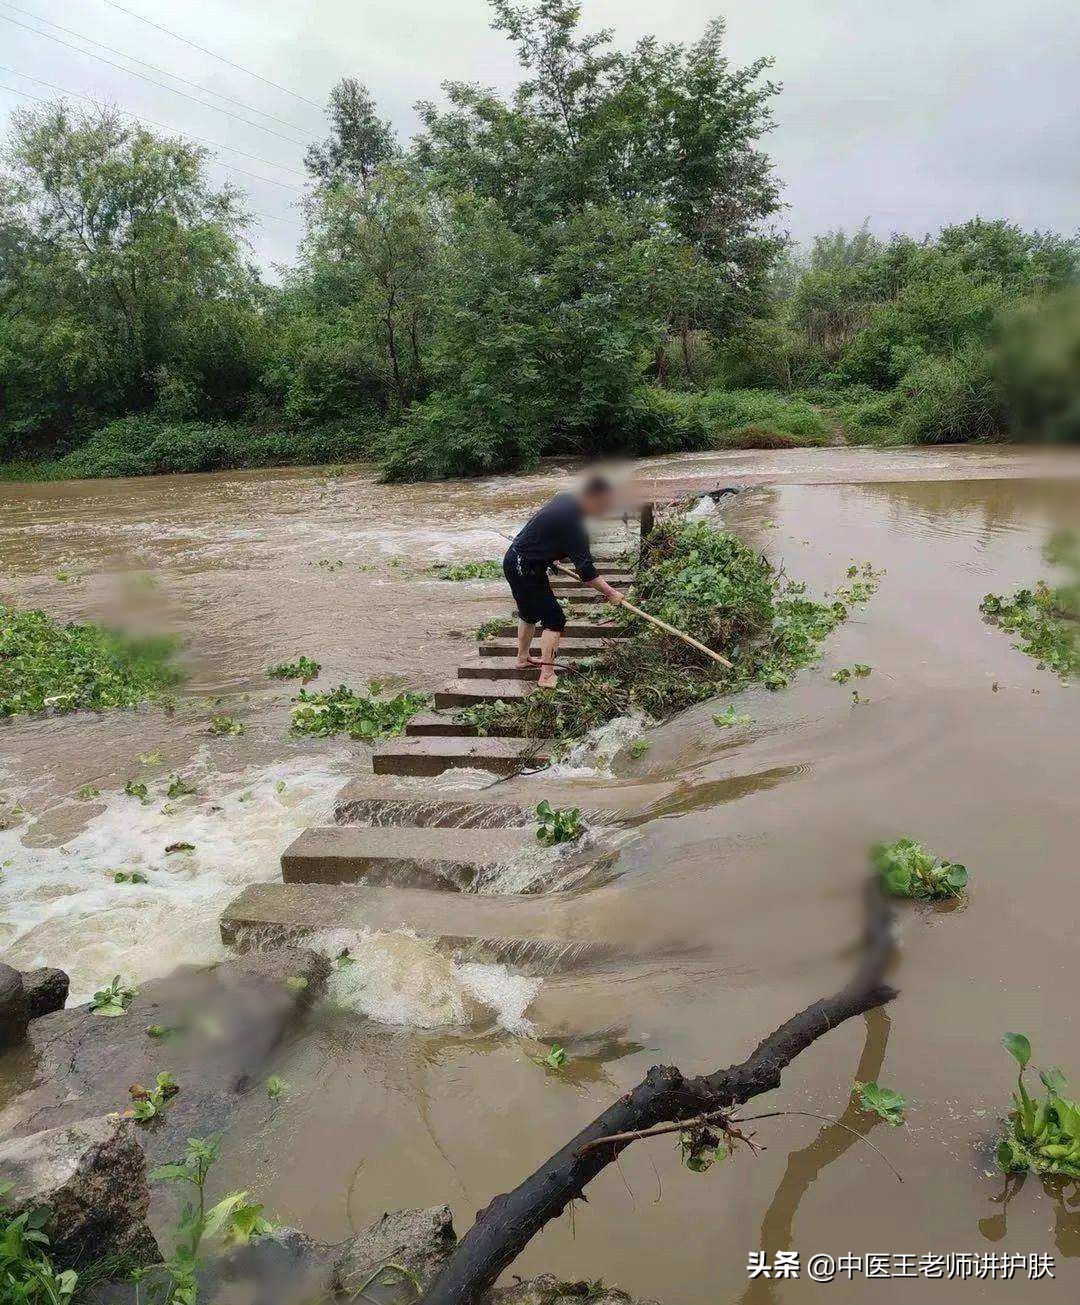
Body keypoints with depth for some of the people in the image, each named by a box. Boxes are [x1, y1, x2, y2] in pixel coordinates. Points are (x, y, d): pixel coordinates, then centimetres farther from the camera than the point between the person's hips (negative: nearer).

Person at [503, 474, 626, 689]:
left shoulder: (565, 500, 1)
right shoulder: (572, 524, -26)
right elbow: (586, 570, -25)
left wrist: (560, 554, 12)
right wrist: (610, 594, -18)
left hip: (513, 560, 10)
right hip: (526, 570, -10)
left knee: (530, 612, 25)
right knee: (553, 619, -3)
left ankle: (523, 657, 42)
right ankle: (547, 675, -3)